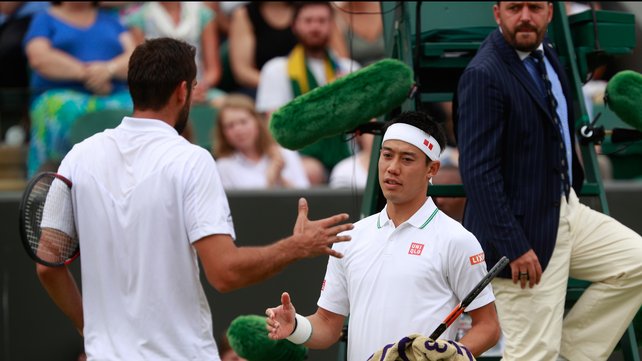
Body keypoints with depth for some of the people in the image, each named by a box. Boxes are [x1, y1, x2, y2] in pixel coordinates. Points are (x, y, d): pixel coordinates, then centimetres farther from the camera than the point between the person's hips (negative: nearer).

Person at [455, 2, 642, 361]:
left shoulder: (545, 53, 7)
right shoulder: (484, 75, -21)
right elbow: (478, 171, -24)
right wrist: (514, 247, -25)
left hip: (567, 210, 9)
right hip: (523, 228, -9)